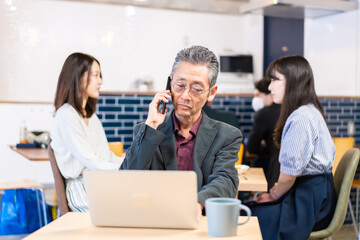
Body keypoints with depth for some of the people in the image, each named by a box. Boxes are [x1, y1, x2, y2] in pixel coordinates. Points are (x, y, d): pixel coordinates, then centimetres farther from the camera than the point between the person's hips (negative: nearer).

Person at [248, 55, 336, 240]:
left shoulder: (301, 118, -19)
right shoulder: (308, 112, 15)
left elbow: (290, 174, -20)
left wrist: (274, 195, -3)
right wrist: (274, 192, 7)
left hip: (308, 203, -10)